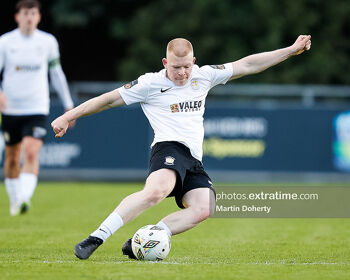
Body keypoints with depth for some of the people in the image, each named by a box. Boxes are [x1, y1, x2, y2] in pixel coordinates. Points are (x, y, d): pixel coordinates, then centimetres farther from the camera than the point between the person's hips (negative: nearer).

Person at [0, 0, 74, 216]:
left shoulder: (48, 42, 2)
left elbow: (57, 73, 14)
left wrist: (68, 104, 17)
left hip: (37, 109, -1)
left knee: (31, 153, -21)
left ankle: (25, 198, -31)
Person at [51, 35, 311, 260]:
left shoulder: (203, 76, 17)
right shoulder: (151, 84, 3)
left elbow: (246, 65, 21)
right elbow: (109, 99, 7)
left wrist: (292, 50, 22)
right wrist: (68, 117, 4)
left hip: (194, 159, 6)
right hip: (169, 148, -6)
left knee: (203, 209, -22)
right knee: (156, 191, -37)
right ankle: (96, 239, -34)